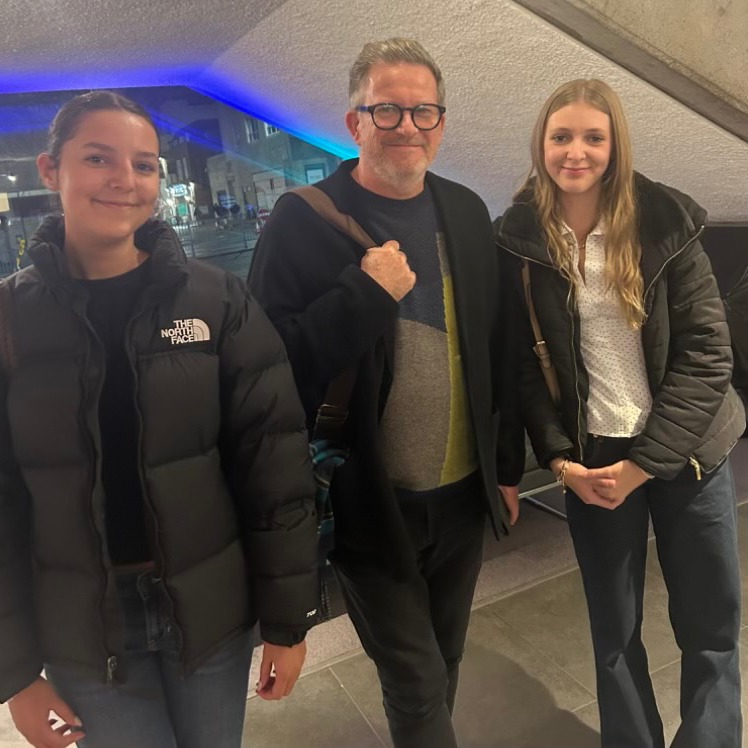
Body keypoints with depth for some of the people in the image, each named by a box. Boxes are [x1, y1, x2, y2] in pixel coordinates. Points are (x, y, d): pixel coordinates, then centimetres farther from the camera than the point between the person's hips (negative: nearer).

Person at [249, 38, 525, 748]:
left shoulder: (466, 212, 3)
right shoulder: (303, 221, -12)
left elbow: (497, 350, 8)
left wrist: (507, 466, 11)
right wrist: (365, 293, -26)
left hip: (463, 496, 5)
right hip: (370, 505, -4)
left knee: (443, 662, 24)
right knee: (418, 688, 9)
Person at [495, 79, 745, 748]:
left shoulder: (664, 222, -5)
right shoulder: (519, 240, -3)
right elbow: (523, 365, 0)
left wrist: (644, 461, -13)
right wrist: (559, 457, -8)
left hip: (685, 453, 0)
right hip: (590, 459, 0)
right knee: (614, 632, 14)